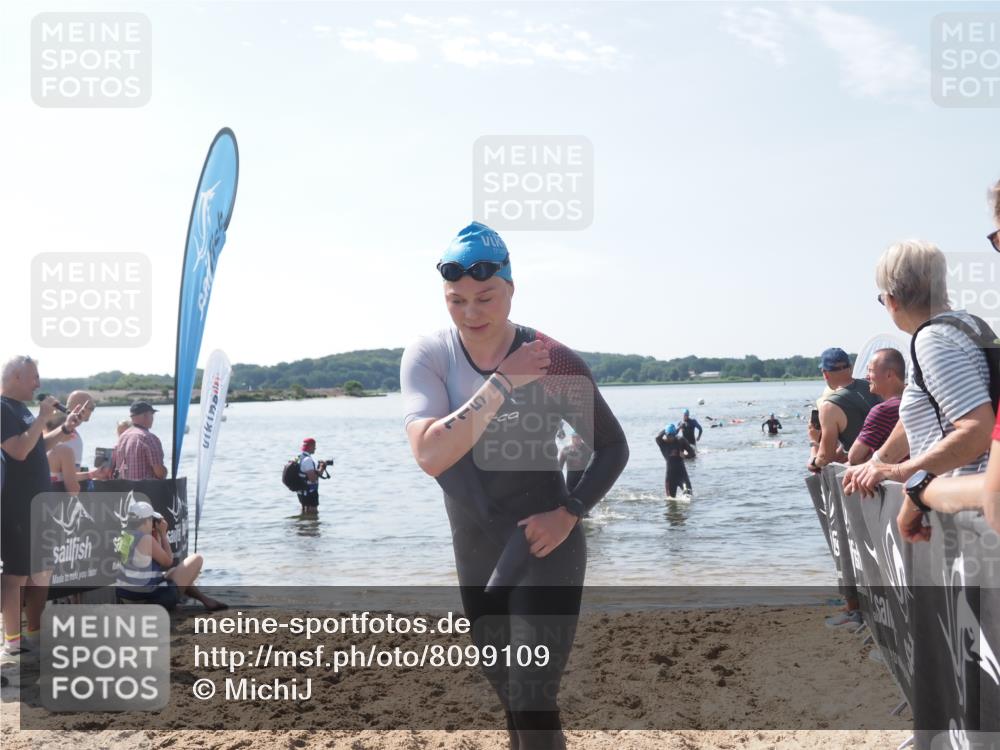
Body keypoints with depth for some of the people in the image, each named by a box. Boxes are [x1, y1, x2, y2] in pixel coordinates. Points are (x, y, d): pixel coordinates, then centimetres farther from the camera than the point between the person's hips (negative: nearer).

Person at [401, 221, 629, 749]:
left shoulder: (553, 361, -14)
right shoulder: (427, 357, -10)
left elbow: (612, 447, -2)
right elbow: (429, 455, -26)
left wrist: (569, 513, -15)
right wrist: (503, 383, -28)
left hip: (544, 549, -4)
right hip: (475, 557, 4)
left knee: (533, 704, -10)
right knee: (506, 693, 19)